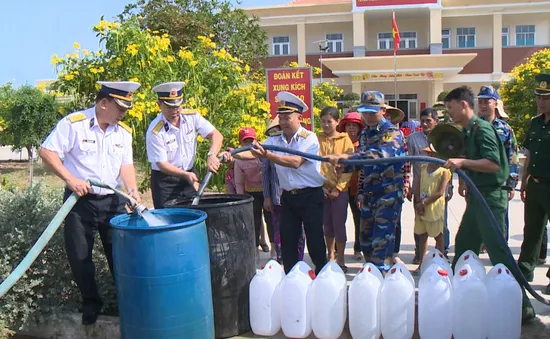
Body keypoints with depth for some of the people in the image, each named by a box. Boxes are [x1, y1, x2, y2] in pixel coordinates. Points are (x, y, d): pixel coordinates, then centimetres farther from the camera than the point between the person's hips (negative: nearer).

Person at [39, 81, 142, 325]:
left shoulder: (124, 131, 4)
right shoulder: (73, 124, -12)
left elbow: (126, 165, 4)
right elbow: (47, 152, -14)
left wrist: (133, 190, -13)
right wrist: (70, 178, -21)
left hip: (113, 201, 3)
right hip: (80, 201, -3)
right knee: (79, 257, 6)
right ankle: (91, 303, 25)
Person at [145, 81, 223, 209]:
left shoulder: (192, 116, -7)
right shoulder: (155, 131, -18)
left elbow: (216, 135, -12)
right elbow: (162, 164, -17)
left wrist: (212, 155, -31)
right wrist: (185, 175, -30)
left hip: (190, 174, 4)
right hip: (165, 180, -4)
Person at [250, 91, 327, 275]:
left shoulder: (309, 138, -10)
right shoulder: (274, 141, 6)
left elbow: (295, 162, -23)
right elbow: (254, 153, -4)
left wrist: (268, 155, -31)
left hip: (310, 196, -5)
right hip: (288, 197, 5)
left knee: (315, 241, 3)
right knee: (287, 242, 10)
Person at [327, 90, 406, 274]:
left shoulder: (392, 132, -11)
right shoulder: (364, 134, 12)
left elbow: (382, 154, -33)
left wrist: (346, 157, -43)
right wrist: (360, 193, 15)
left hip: (389, 195, -7)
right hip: (369, 195, 7)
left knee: (382, 240, -9)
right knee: (365, 239, 12)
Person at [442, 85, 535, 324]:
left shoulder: (482, 128, -14)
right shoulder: (467, 132, 14)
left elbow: (493, 164, -24)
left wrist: (462, 162, -29)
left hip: (490, 197, -10)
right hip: (477, 196, 10)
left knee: (497, 249, -8)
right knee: (463, 244, 16)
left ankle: (521, 306, 0)